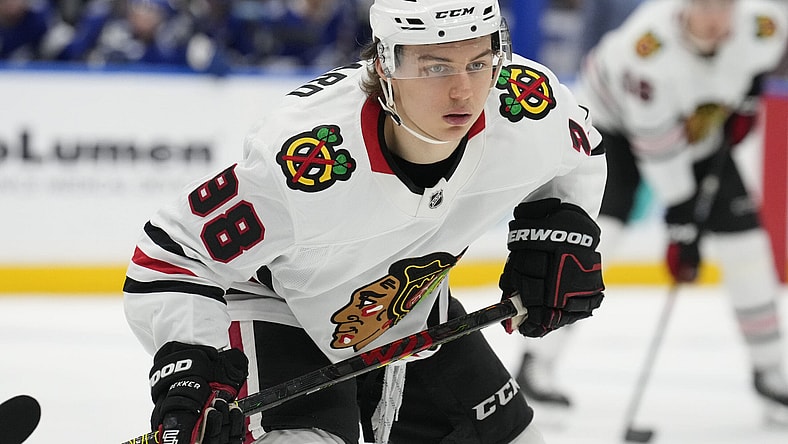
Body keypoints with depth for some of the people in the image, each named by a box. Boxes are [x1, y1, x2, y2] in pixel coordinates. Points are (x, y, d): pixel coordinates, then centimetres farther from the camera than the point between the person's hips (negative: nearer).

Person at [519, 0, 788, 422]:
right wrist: (681, 229, -29)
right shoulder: (648, 48, -40)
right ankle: (536, 365, -18)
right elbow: (659, 150, -33)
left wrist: (746, 102, -4)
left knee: (743, 241, -1)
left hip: (702, 132, 5)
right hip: (614, 120, -5)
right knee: (596, 230, -23)